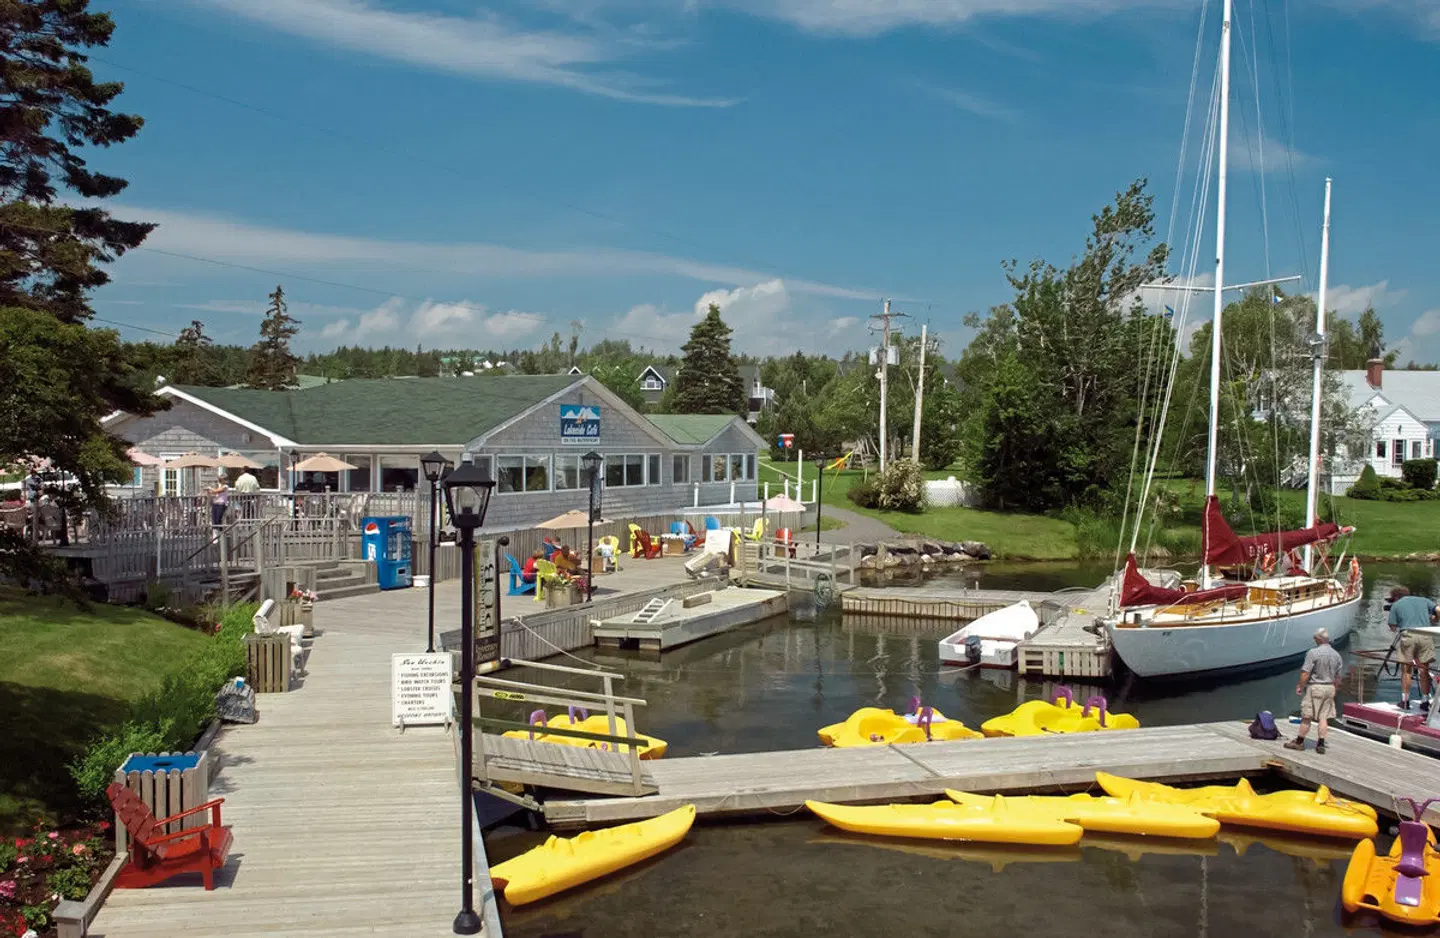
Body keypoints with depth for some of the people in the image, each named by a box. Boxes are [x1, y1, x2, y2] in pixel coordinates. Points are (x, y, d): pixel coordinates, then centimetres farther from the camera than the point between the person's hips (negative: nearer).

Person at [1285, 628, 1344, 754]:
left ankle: (1299, 741, 10)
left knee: (1307, 716, 2)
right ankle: (1321, 744, 7)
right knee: (1323, 717, 9)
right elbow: (1337, 677, 12)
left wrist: (1300, 686, -6)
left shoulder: (1313, 653, -15)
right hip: (1330, 688, 6)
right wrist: (1335, 690, 22)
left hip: (1315, 687, -6)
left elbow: (1305, 673, -17)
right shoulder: (1336, 655, 6)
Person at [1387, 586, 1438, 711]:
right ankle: (1425, 701, 9)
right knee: (1424, 670, 7)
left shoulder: (1396, 605, 14)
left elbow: (1393, 628, 9)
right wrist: (1431, 621, 27)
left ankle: (1405, 700, 7)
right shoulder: (1423, 600, 22)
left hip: (1408, 635, -2)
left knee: (1406, 669, 7)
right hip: (1425, 635, 2)